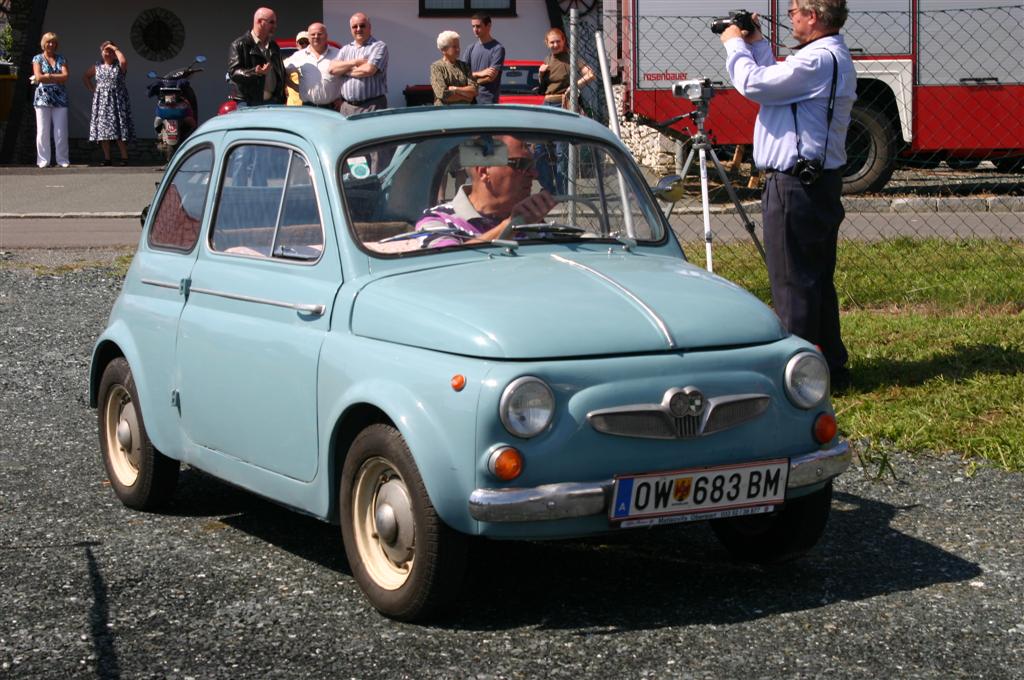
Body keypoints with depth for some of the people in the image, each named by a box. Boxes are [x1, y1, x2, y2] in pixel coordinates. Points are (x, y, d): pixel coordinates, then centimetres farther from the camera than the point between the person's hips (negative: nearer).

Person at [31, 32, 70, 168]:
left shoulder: (61, 59, 12)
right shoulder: (37, 58, 6)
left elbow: (65, 76, -1)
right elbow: (38, 77, -7)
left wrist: (47, 76, -7)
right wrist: (57, 78, -5)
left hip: (60, 99, 2)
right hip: (43, 98, -2)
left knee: (61, 131, -1)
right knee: (43, 131, -3)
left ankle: (62, 160, 4)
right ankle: (43, 160, 1)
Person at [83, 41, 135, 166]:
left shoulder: (119, 66, 1)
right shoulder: (97, 67, 12)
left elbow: (124, 61, -24)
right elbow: (86, 77, 26)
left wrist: (115, 48, -11)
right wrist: (92, 88, 11)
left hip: (117, 100, -4)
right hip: (101, 101, 4)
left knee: (119, 129, -9)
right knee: (103, 129, 0)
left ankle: (124, 157, -5)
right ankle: (107, 158, 4)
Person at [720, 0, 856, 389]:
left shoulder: (819, 60, -18)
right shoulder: (832, 57, 17)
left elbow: (754, 84, -20)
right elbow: (776, 86, 22)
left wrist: (735, 45, -4)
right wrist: (757, 45, 19)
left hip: (796, 186, -11)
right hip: (820, 182, 11)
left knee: (793, 283, -6)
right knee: (817, 280, 15)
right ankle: (830, 367, 22)